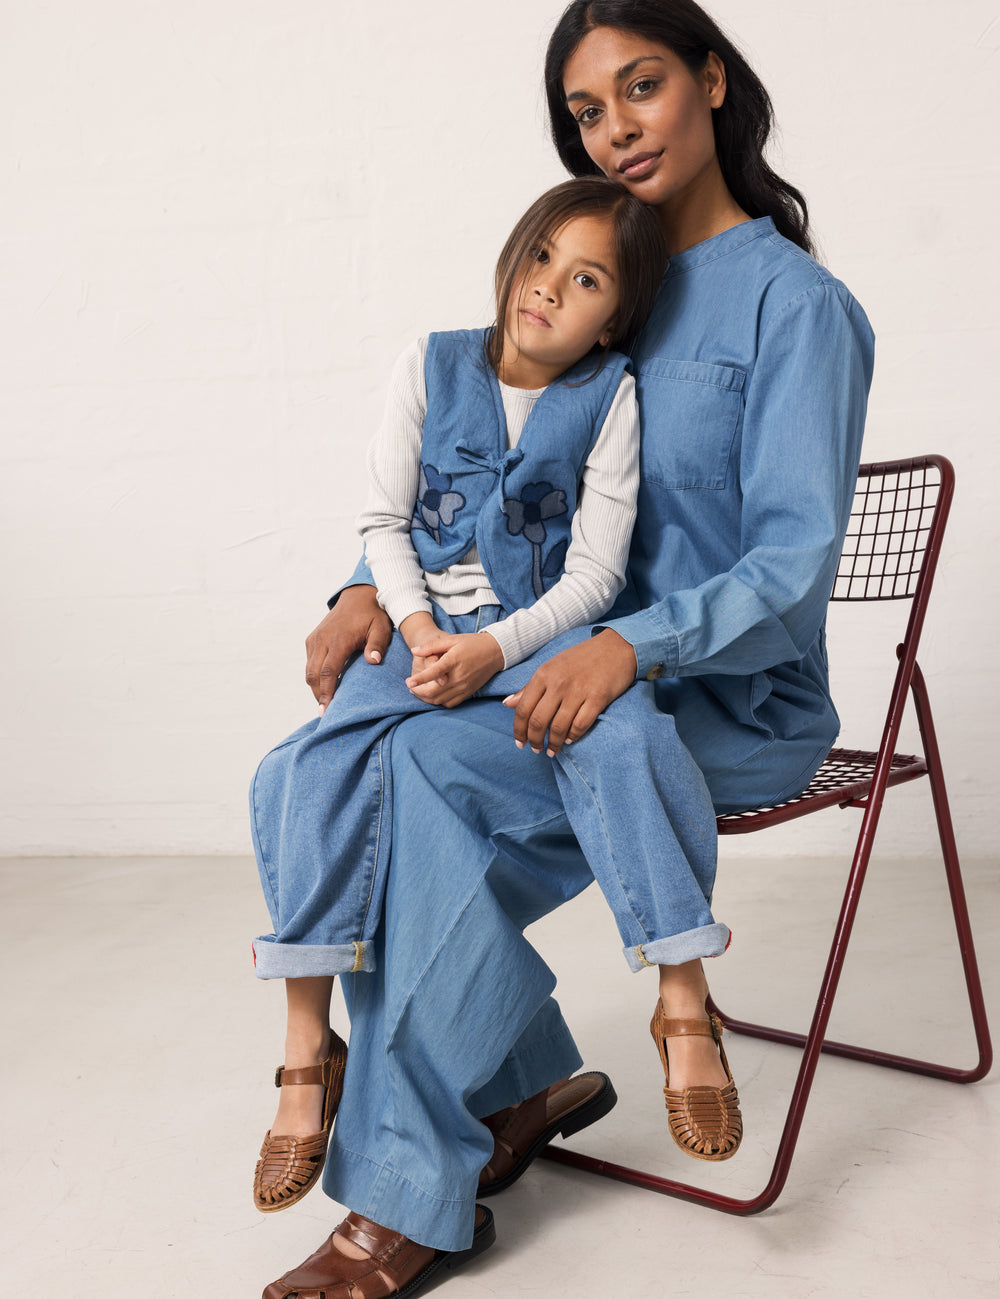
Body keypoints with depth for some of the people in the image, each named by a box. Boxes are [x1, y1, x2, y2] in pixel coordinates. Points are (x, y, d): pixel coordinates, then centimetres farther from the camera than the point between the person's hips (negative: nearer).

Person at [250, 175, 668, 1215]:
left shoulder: (609, 397, 0)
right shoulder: (433, 365, 7)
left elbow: (594, 571, -6)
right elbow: (384, 519, 6)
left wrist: (493, 650, -20)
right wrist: (421, 632, -11)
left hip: (543, 629, -2)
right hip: (424, 628, 2)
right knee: (311, 769, -23)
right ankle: (309, 1054, -14)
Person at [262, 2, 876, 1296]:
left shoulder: (796, 303, -7)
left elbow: (796, 565, -16)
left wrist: (634, 645, -34)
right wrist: (379, 584, -5)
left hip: (744, 702, -5)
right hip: (606, 674, 6)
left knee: (431, 764, -27)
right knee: (408, 774, -23)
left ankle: (414, 1193, -15)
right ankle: (507, 1102, -7)